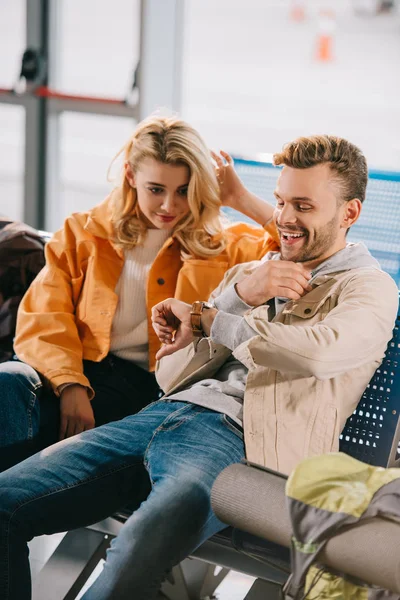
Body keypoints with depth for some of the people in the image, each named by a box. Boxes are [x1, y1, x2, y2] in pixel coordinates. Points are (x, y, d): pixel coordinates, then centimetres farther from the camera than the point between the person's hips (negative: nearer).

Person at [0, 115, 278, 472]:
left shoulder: (222, 246, 18)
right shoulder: (85, 233, 17)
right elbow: (43, 319, 6)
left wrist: (243, 200, 7)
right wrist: (70, 386, -13)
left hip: (148, 385, -2)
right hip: (79, 372, 2)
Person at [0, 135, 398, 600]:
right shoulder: (245, 272, 25)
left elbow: (317, 351, -17)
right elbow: (170, 374, 17)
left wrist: (206, 319, -1)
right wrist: (240, 295, 1)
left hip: (236, 438, -6)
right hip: (166, 414, 7)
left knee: (132, 557, -38)